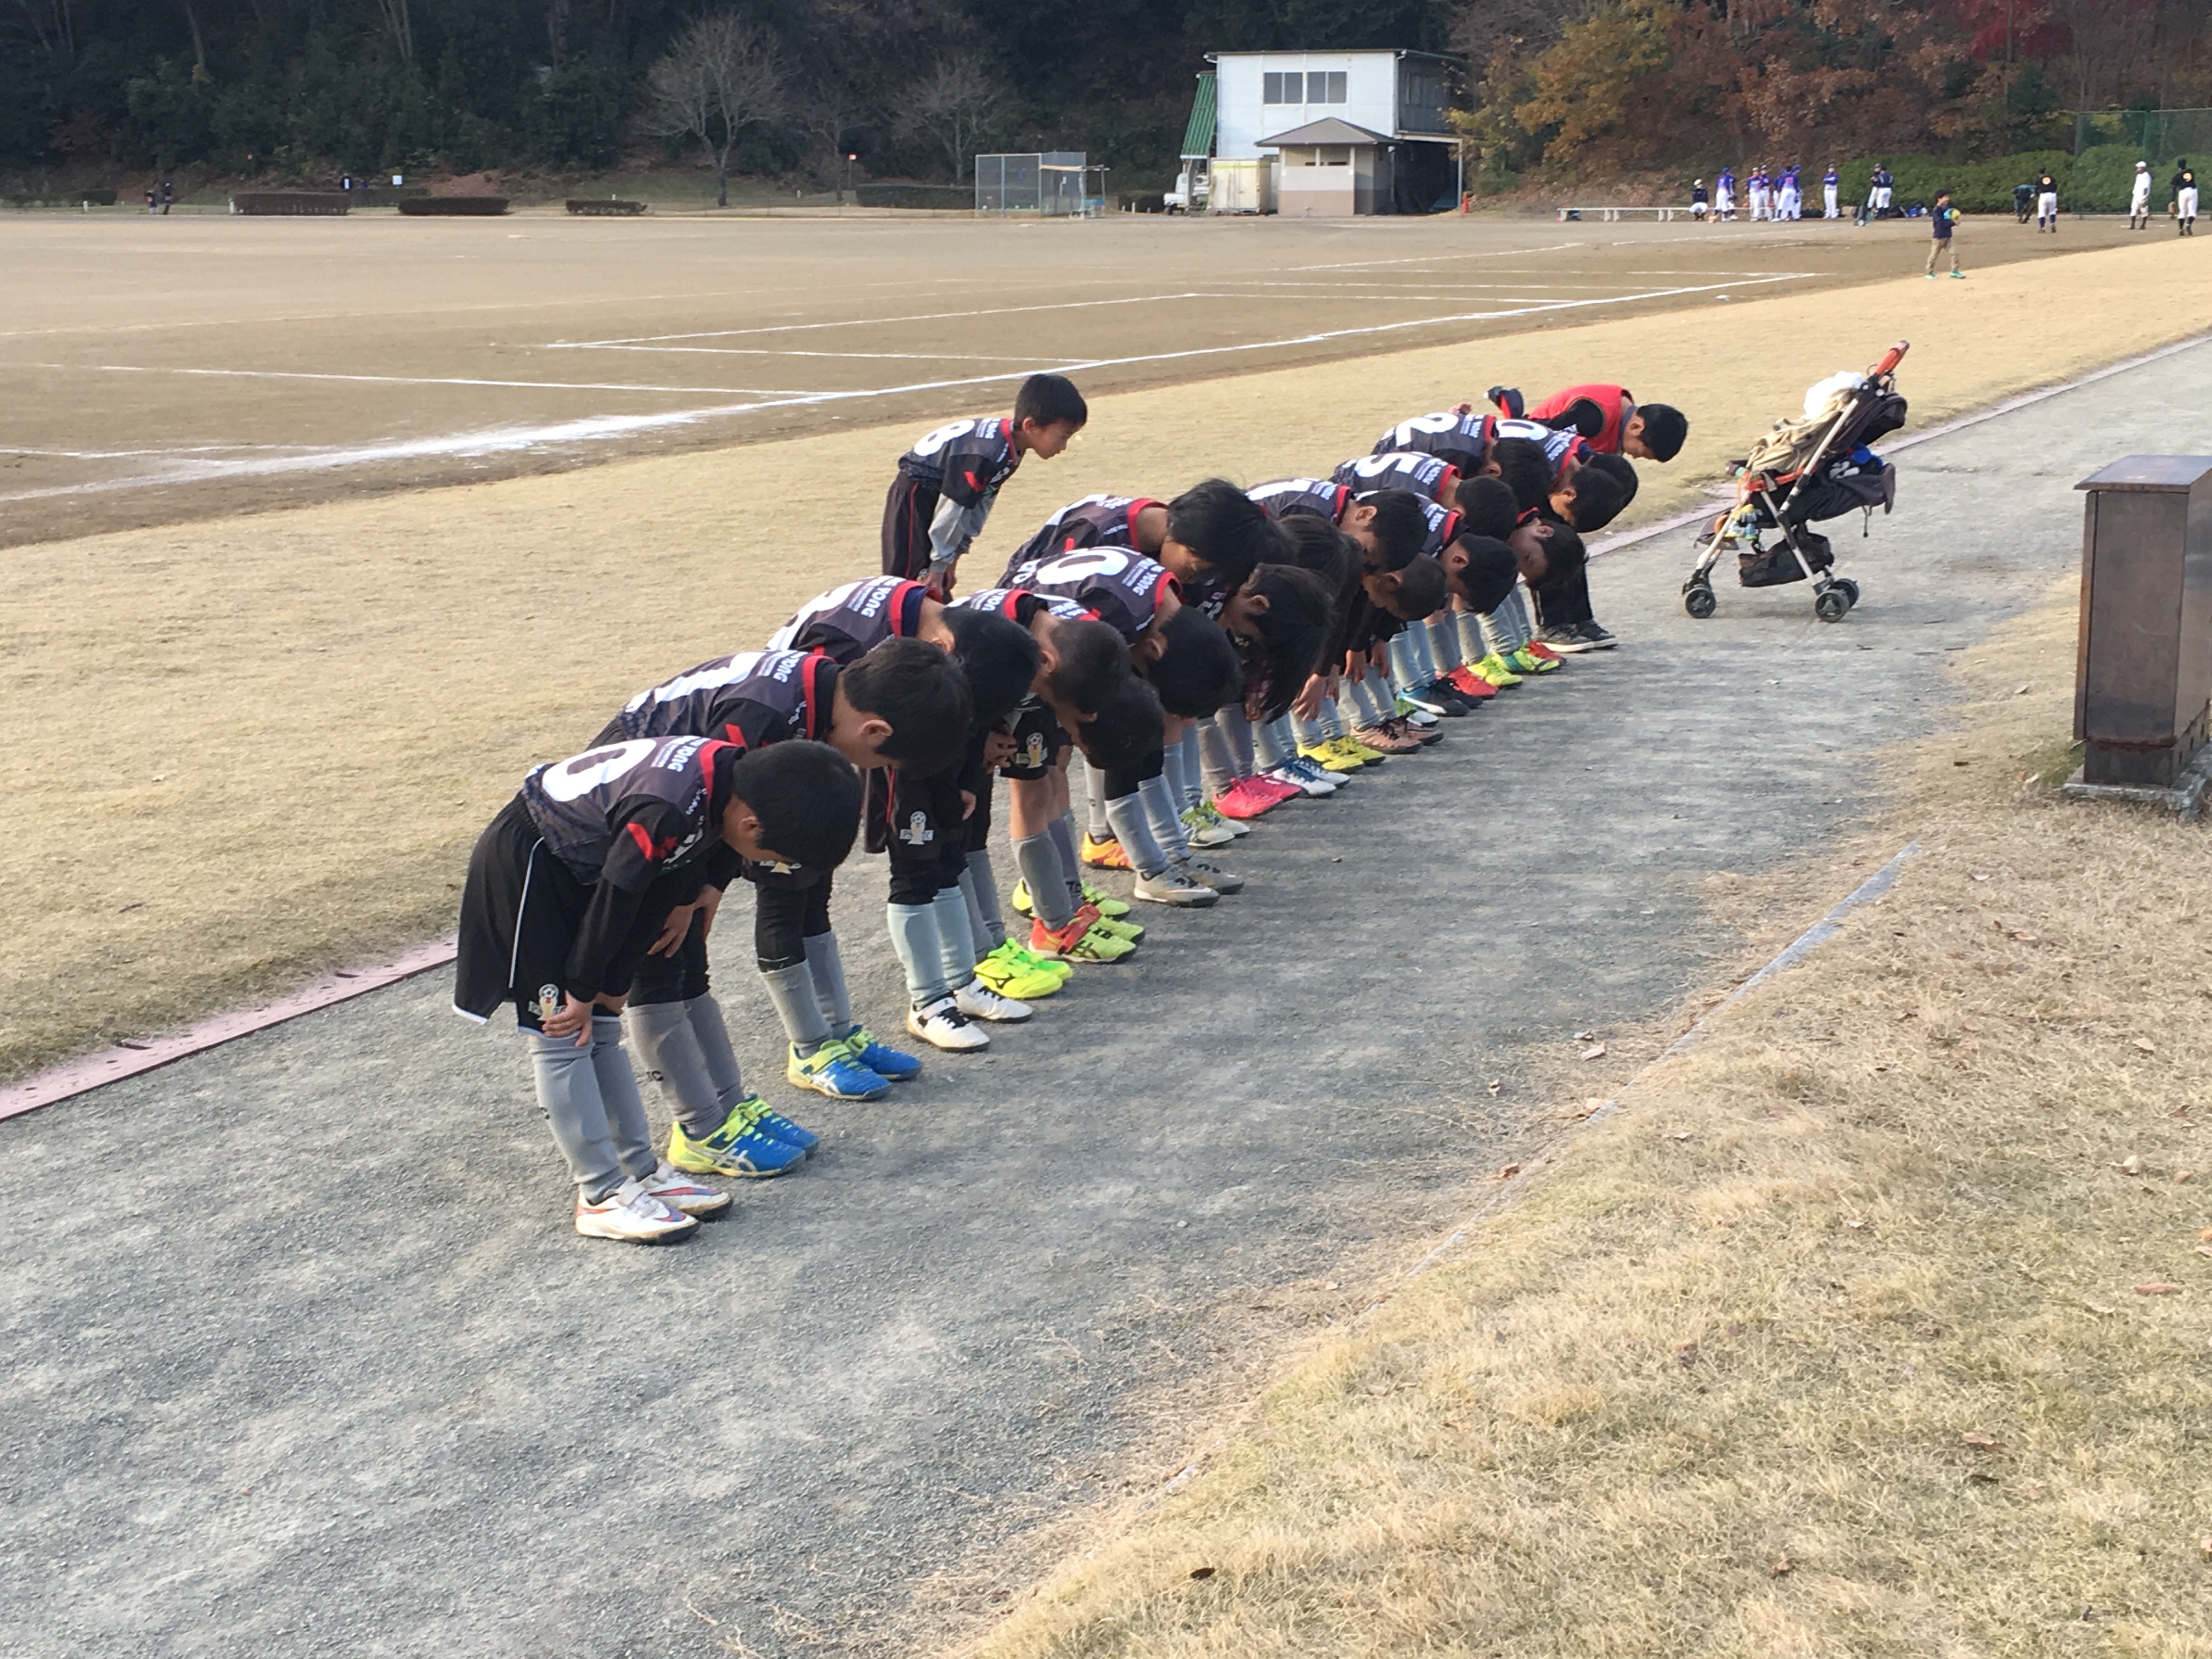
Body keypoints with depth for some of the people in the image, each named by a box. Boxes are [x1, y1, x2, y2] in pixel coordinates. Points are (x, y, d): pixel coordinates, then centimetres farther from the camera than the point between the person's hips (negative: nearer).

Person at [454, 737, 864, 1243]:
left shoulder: (731, 779, -9)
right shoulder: (668, 810, -37)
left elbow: (667, 896, 2)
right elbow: (615, 898, -24)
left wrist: (611, 987, 6)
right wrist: (584, 990, -9)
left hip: (578, 864, 9)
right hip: (525, 859, -9)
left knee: (601, 1030, 11)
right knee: (562, 1035, -7)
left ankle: (642, 1172, 15)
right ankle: (601, 1196, -3)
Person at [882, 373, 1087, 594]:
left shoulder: (1009, 445, -3)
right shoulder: (987, 455, -32)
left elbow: (982, 502, 4)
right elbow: (951, 511, -26)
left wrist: (951, 559, 7)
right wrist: (938, 567, -16)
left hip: (934, 496, 9)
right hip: (915, 499, -9)